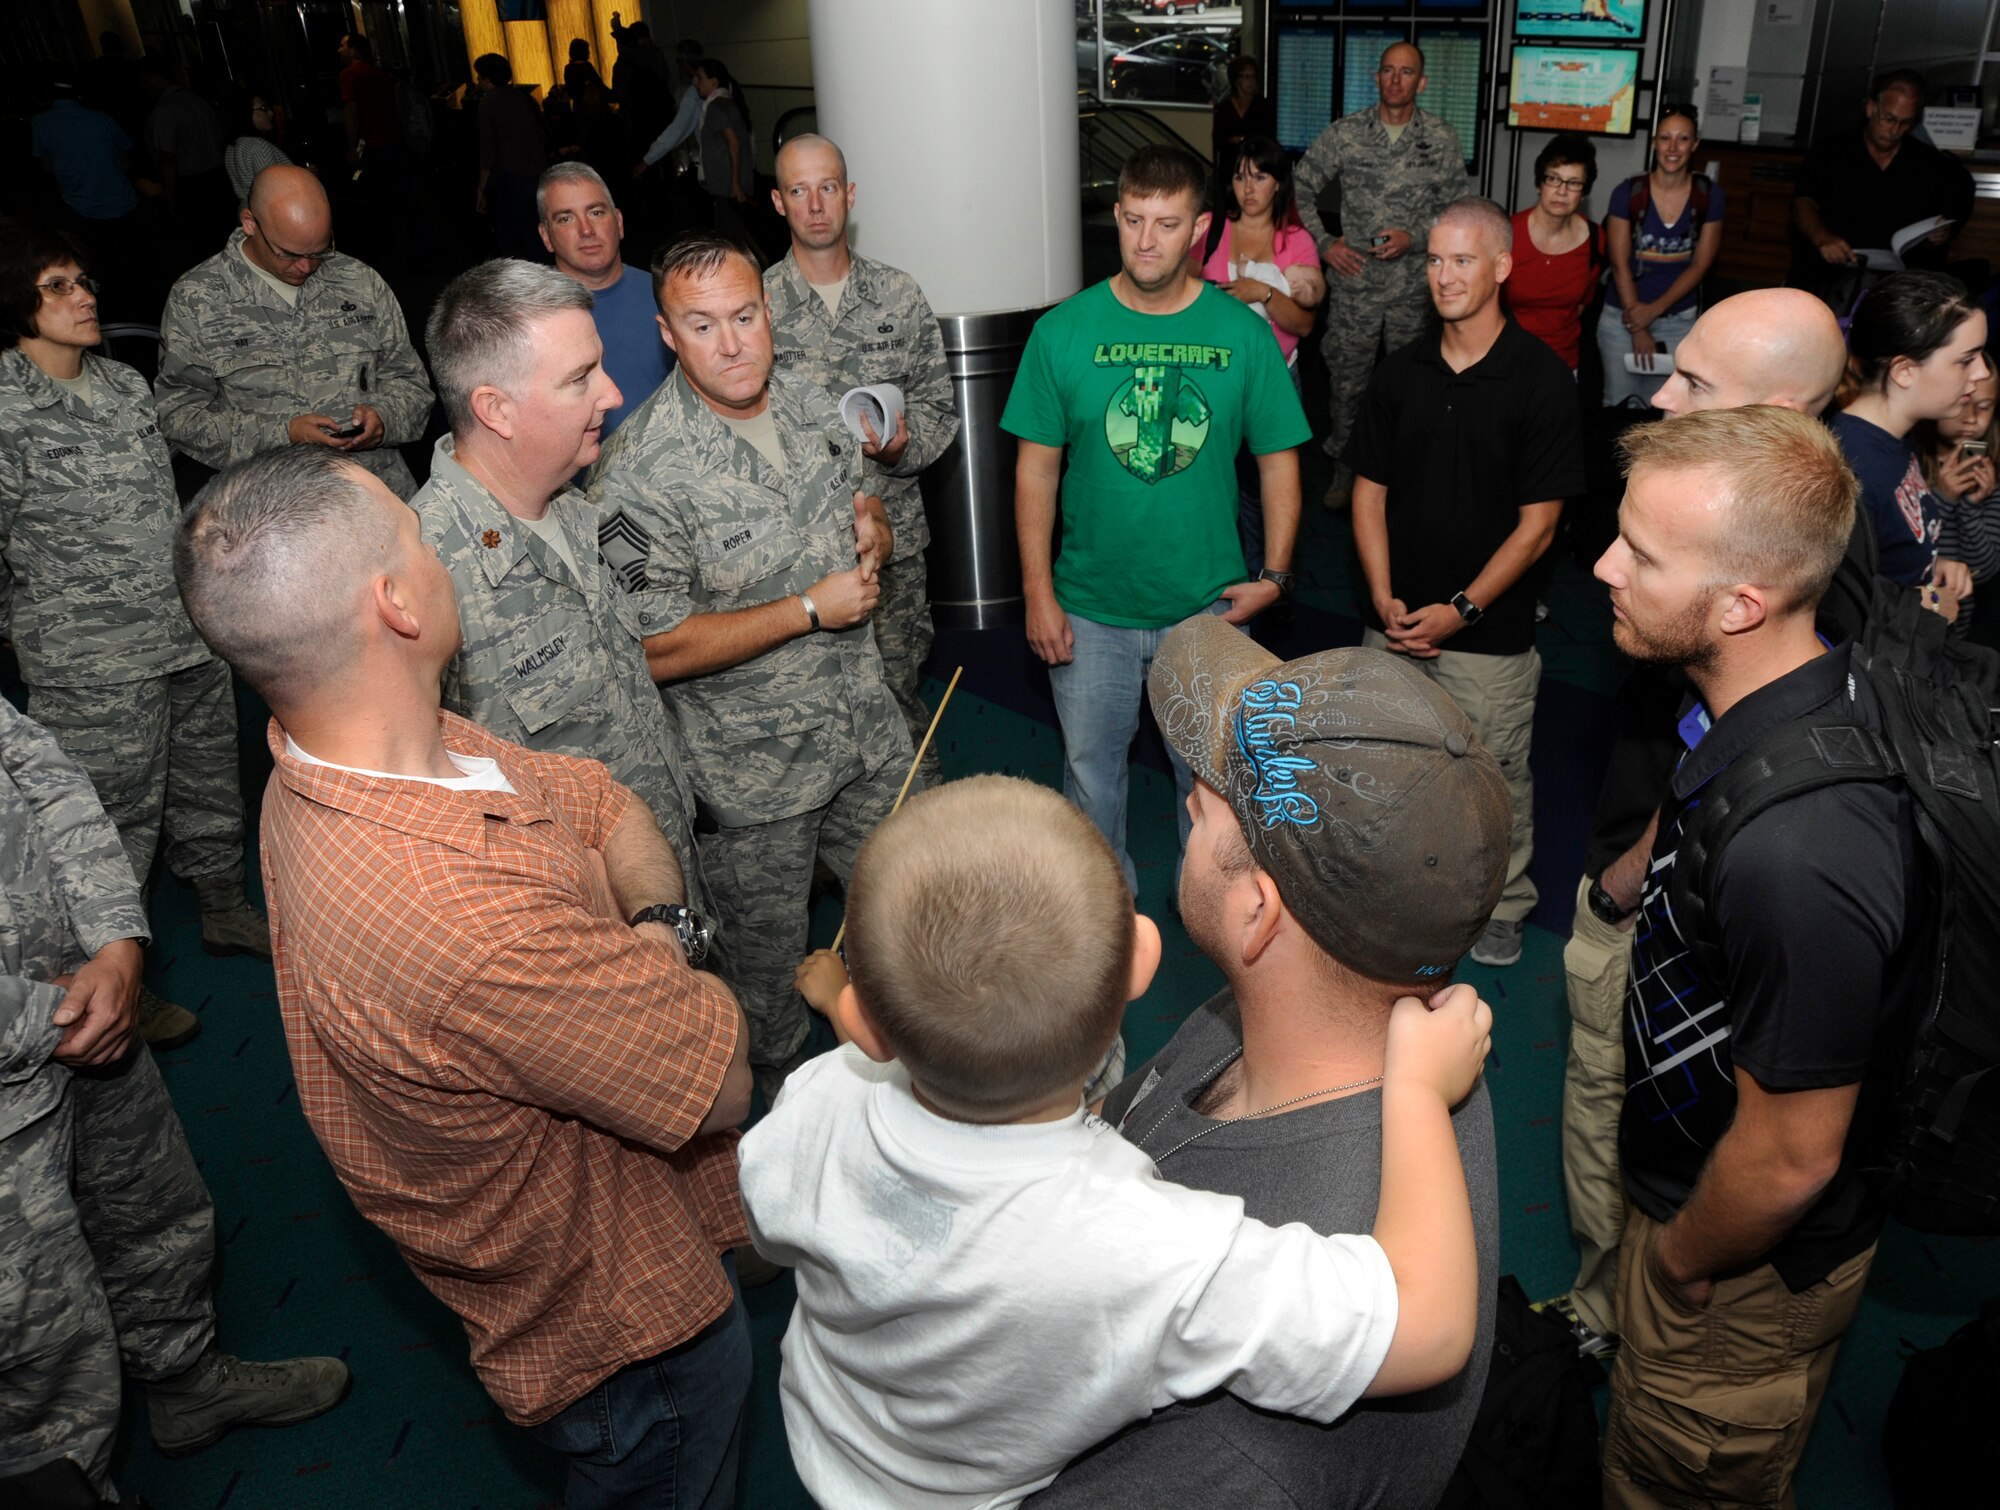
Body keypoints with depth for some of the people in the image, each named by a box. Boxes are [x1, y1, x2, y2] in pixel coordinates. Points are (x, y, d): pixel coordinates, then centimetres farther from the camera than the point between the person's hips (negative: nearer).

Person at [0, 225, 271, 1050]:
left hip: (189, 631, 7)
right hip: (92, 662, -7)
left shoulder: (124, 383, 9)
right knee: (116, 818, 3)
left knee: (209, 781, 20)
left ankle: (225, 912, 42)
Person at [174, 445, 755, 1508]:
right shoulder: (470, 931, -43)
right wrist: (649, 943, -11)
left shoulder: (328, 756, -12)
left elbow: (607, 807, 0)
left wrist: (644, 920, -19)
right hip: (627, 1326, -8)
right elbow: (723, 1081, -29)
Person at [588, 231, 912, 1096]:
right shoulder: (641, 470, -21)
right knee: (766, 959, 14)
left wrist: (875, 533, -8)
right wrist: (811, 609, -21)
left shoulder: (812, 409, 1)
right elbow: (654, 650, -23)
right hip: (750, 769, -6)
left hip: (866, 729, 7)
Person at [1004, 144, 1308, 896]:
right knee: (1091, 763, 16)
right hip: (1090, 608, 0)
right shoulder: (1063, 331, -8)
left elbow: (1277, 459, 1)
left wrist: (1274, 574, -6)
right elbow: (1036, 467, -4)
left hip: (1208, 607, 0)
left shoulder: (1243, 334, -7)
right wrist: (1037, 592, -6)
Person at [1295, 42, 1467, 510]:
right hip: (1353, 283, 0)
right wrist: (1323, 243, -3)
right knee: (1347, 378, 6)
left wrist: (1414, 238, -13)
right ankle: (1345, 467, 21)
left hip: (1414, 287, 1)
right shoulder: (1344, 133, -1)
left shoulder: (1442, 141, 0)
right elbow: (1302, 186, 6)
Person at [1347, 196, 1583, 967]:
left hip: (1490, 634, -3)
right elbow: (1369, 491, 5)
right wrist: (1384, 599, -7)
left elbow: (1537, 522, -9)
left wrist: (1460, 609, -14)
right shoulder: (1401, 371, 3)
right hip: (1396, 627, 4)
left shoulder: (1542, 379, -9)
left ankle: (1503, 906, 29)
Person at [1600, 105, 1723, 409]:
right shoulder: (1628, 193, -7)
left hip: (1680, 320, 1)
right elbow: (1620, 265, -8)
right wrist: (1638, 331, -11)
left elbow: (1700, 265, -1)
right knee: (1617, 406, 4)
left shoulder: (1709, 195, -2)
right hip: (1623, 317, -1)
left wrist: (1655, 310, -13)